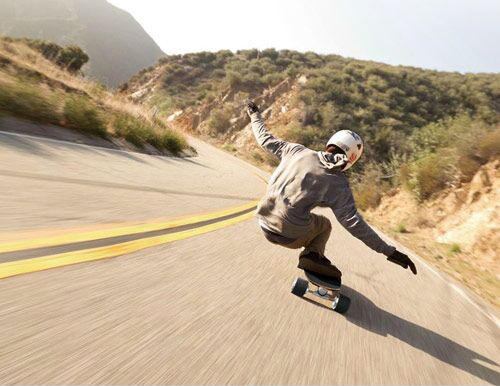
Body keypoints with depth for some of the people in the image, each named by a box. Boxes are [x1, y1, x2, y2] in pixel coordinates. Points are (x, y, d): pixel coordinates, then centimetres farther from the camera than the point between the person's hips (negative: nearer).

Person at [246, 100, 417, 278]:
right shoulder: (339, 183, -7)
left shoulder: (298, 151, 1)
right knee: (324, 224, 27)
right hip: (290, 235, -4)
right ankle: (313, 254, 2)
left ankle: (312, 255, 11)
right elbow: (353, 222, -11)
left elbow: (266, 140, 11)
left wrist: (255, 114, 28)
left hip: (264, 223, 5)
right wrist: (389, 251, -3)